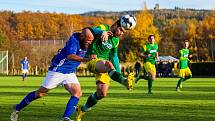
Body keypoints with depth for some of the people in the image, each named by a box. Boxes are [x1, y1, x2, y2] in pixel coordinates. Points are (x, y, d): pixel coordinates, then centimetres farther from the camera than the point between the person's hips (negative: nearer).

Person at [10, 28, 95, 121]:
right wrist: (85, 59, -55)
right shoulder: (74, 40, -27)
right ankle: (17, 109, 20)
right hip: (58, 70, -7)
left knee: (77, 93, -16)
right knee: (40, 93, 3)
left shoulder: (87, 43, -4)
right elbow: (70, 56, -43)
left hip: (70, 73, 7)